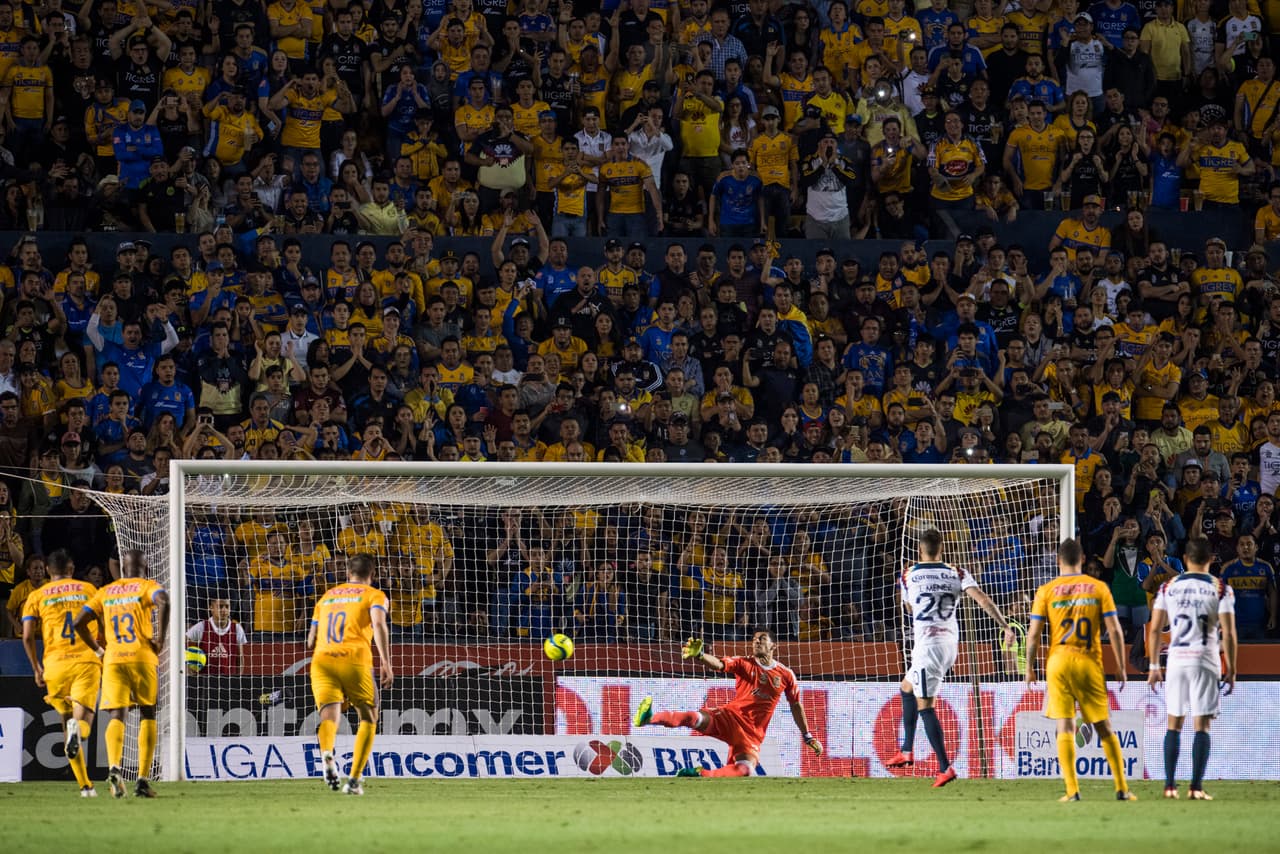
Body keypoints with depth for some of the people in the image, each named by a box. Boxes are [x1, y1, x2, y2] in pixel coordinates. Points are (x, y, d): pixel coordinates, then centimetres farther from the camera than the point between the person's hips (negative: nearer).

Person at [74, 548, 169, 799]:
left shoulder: (106, 592, 15)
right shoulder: (147, 586, 5)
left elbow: (79, 622, 9)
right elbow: (163, 600, -19)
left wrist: (97, 649, 20)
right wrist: (160, 637, -11)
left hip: (113, 658, 2)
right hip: (143, 656, -2)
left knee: (115, 717, -1)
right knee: (148, 715, 10)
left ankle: (114, 767, -29)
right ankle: (143, 779, 2)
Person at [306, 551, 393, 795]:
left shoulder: (327, 596, 27)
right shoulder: (374, 595, 13)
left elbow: (311, 641, 28)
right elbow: (379, 624, -8)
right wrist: (386, 664, -14)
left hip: (321, 659, 3)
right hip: (354, 660, -3)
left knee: (329, 715, -9)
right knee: (368, 718, 13)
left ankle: (327, 753, -44)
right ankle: (354, 780, 2)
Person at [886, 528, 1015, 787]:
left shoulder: (909, 575, 1)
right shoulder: (957, 574, 5)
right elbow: (982, 599, -9)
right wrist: (1006, 626, -10)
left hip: (927, 644, -6)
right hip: (950, 642, 6)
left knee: (925, 705, -5)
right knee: (907, 687, 25)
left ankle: (945, 767, -17)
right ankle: (906, 752, 28)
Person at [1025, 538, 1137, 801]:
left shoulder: (1047, 591, 1)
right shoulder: (1099, 588, 3)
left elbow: (1034, 634, -2)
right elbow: (1114, 630, -1)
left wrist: (1030, 668, 8)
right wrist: (1120, 668, 6)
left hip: (1059, 662, -1)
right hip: (1090, 662, 1)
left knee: (1065, 727, -1)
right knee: (1104, 727, 9)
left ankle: (1072, 790, -9)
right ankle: (1121, 787, 9)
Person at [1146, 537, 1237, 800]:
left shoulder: (1168, 587, 5)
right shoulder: (1220, 589, -2)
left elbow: (1154, 629, 4)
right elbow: (1228, 633, -7)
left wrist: (1154, 667, 12)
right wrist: (1231, 670, 1)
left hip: (1176, 660, 2)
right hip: (1205, 660, -2)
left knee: (1174, 723, 12)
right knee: (1202, 726, 0)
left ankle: (1170, 785, 9)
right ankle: (1196, 787, -7)